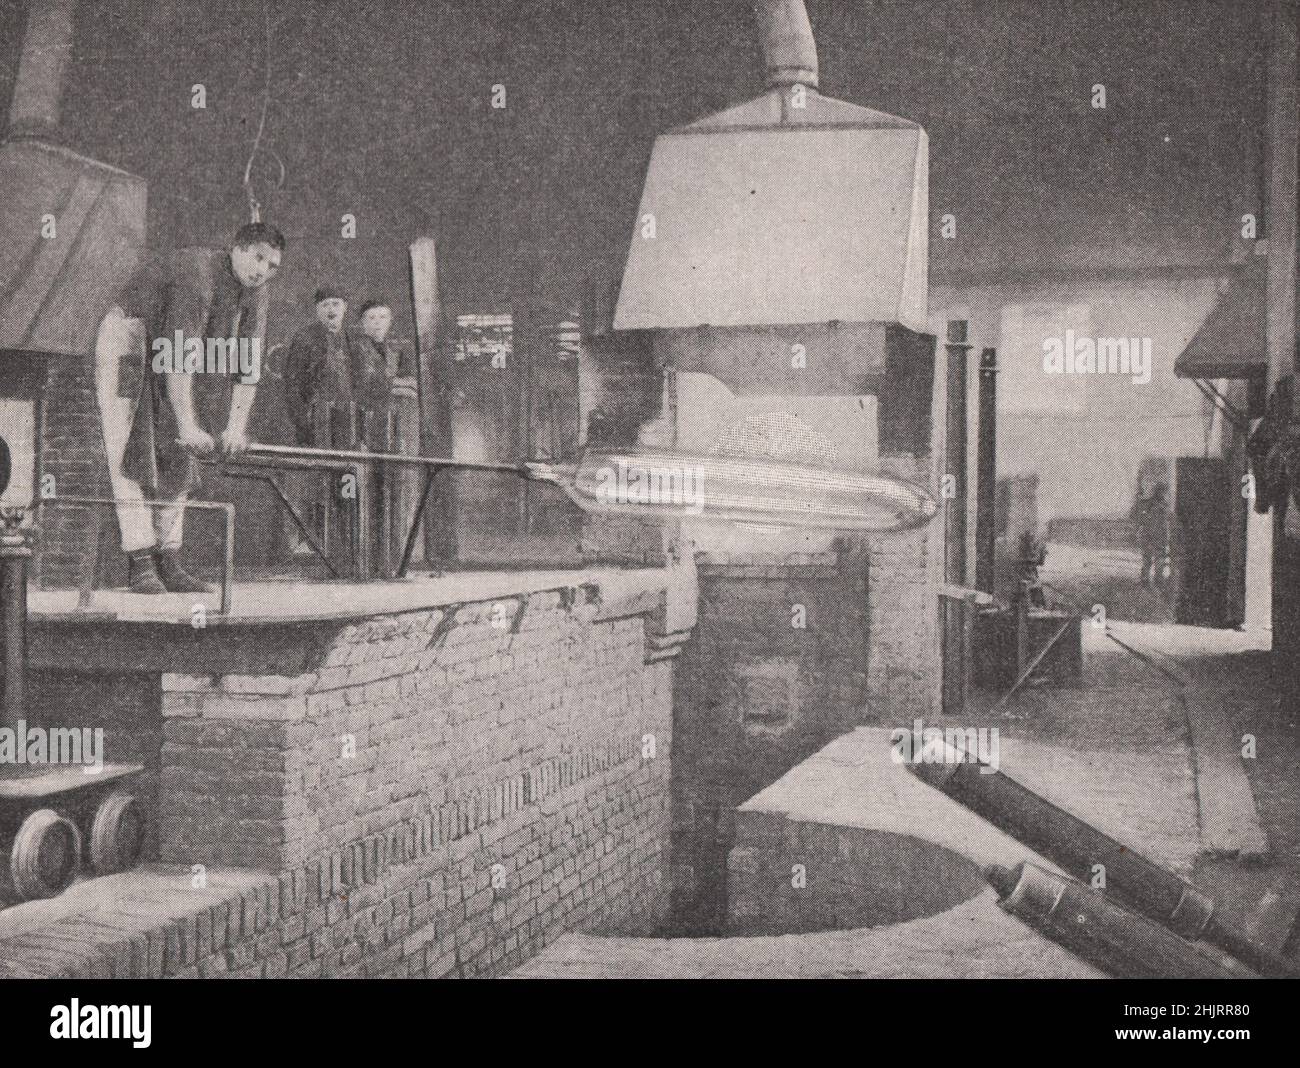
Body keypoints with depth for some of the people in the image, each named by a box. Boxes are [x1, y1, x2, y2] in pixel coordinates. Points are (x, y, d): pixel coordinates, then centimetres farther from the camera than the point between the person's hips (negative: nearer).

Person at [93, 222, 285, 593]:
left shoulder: (256, 294, -5)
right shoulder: (198, 274, -30)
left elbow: (248, 364, -6)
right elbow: (179, 358, -35)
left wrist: (236, 426, -14)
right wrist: (187, 426, -38)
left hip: (169, 349, 9)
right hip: (128, 339, -8)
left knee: (176, 458, 5)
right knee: (134, 455, -13)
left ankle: (168, 562, 8)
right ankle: (139, 564, -15)